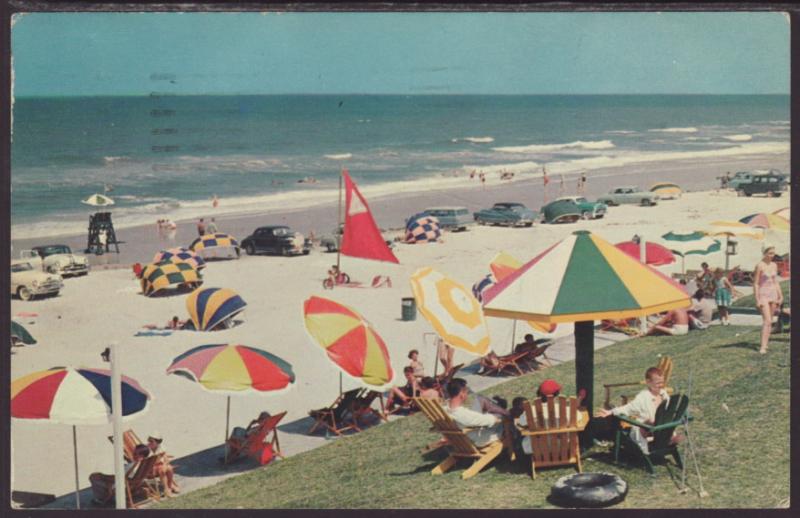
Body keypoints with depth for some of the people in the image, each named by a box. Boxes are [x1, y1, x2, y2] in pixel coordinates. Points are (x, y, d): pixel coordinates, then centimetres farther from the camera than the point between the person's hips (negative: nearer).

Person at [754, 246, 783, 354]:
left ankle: (766, 342, 21)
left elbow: (776, 281, 16)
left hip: (773, 294, 7)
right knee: (767, 321, -17)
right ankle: (763, 347, -21)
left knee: (769, 320, 11)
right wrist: (757, 300, -14)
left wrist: (780, 296, 12)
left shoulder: (774, 265, 8)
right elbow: (755, 283, -10)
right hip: (763, 295, -7)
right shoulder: (760, 265, -11)